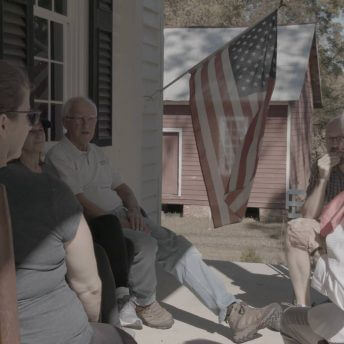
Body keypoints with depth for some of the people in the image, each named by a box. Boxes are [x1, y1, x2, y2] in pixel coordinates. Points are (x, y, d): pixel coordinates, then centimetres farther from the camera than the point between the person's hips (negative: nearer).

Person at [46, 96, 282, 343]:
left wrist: (133, 211, -4)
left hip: (122, 218, 7)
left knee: (179, 247, -12)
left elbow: (122, 188, 17)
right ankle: (144, 303, -4)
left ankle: (233, 312, -16)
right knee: (145, 245, -34)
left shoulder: (97, 153, 20)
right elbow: (80, 203, -16)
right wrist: (118, 222, -21)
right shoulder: (59, 156, -6)